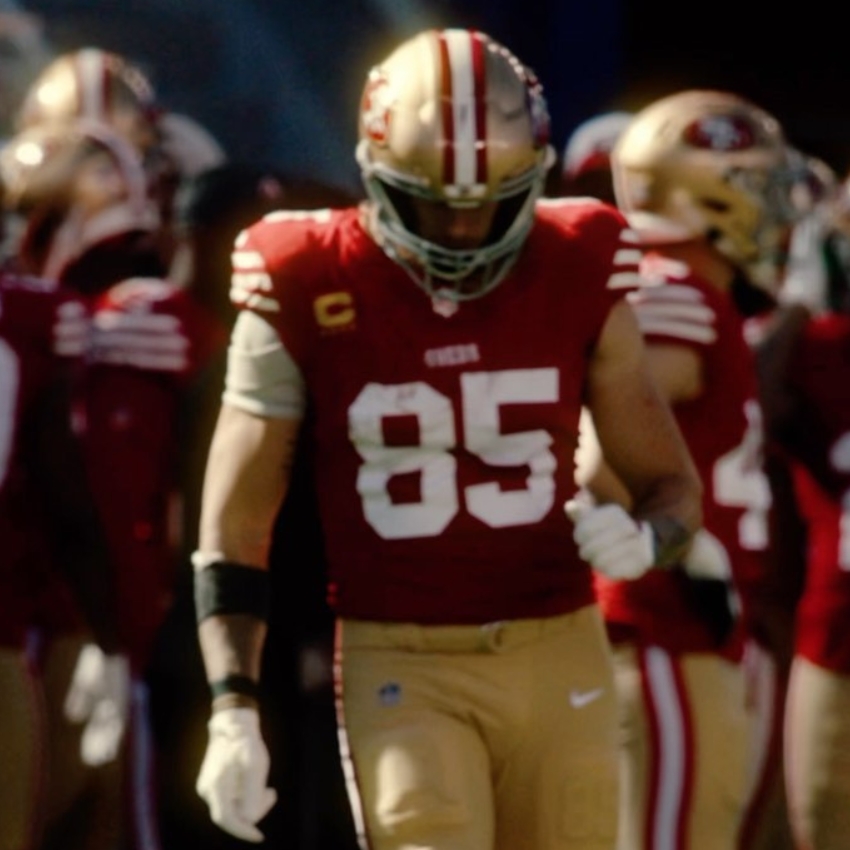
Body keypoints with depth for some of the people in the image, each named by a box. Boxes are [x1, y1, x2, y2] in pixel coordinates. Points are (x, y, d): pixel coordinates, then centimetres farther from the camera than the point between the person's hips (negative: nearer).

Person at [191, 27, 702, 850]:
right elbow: (234, 528, -2)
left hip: (560, 658, 3)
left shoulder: (576, 280, 0)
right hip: (401, 667, -3)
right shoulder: (305, 296, -6)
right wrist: (232, 713, -11)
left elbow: (673, 485, 9)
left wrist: (644, 538, -15)